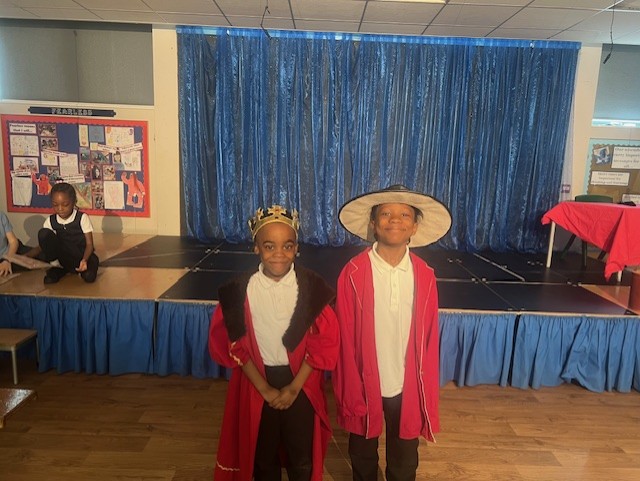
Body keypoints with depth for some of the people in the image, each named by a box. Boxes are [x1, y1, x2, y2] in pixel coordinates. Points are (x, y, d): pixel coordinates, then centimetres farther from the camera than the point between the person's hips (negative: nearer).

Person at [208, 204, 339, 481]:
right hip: (257, 385, 1)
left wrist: (293, 388, -10)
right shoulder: (241, 290, -12)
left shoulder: (312, 288, -13)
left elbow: (323, 344, -9)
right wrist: (265, 388, -10)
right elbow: (235, 346, -7)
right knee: (263, 458, 20)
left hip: (301, 385, 0)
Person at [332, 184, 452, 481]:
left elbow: (429, 340, -3)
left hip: (408, 386, 2)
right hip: (365, 384, -1)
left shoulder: (425, 276, -8)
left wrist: (427, 395, 1)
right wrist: (351, 394, -8)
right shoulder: (353, 274, -16)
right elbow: (345, 340, -11)